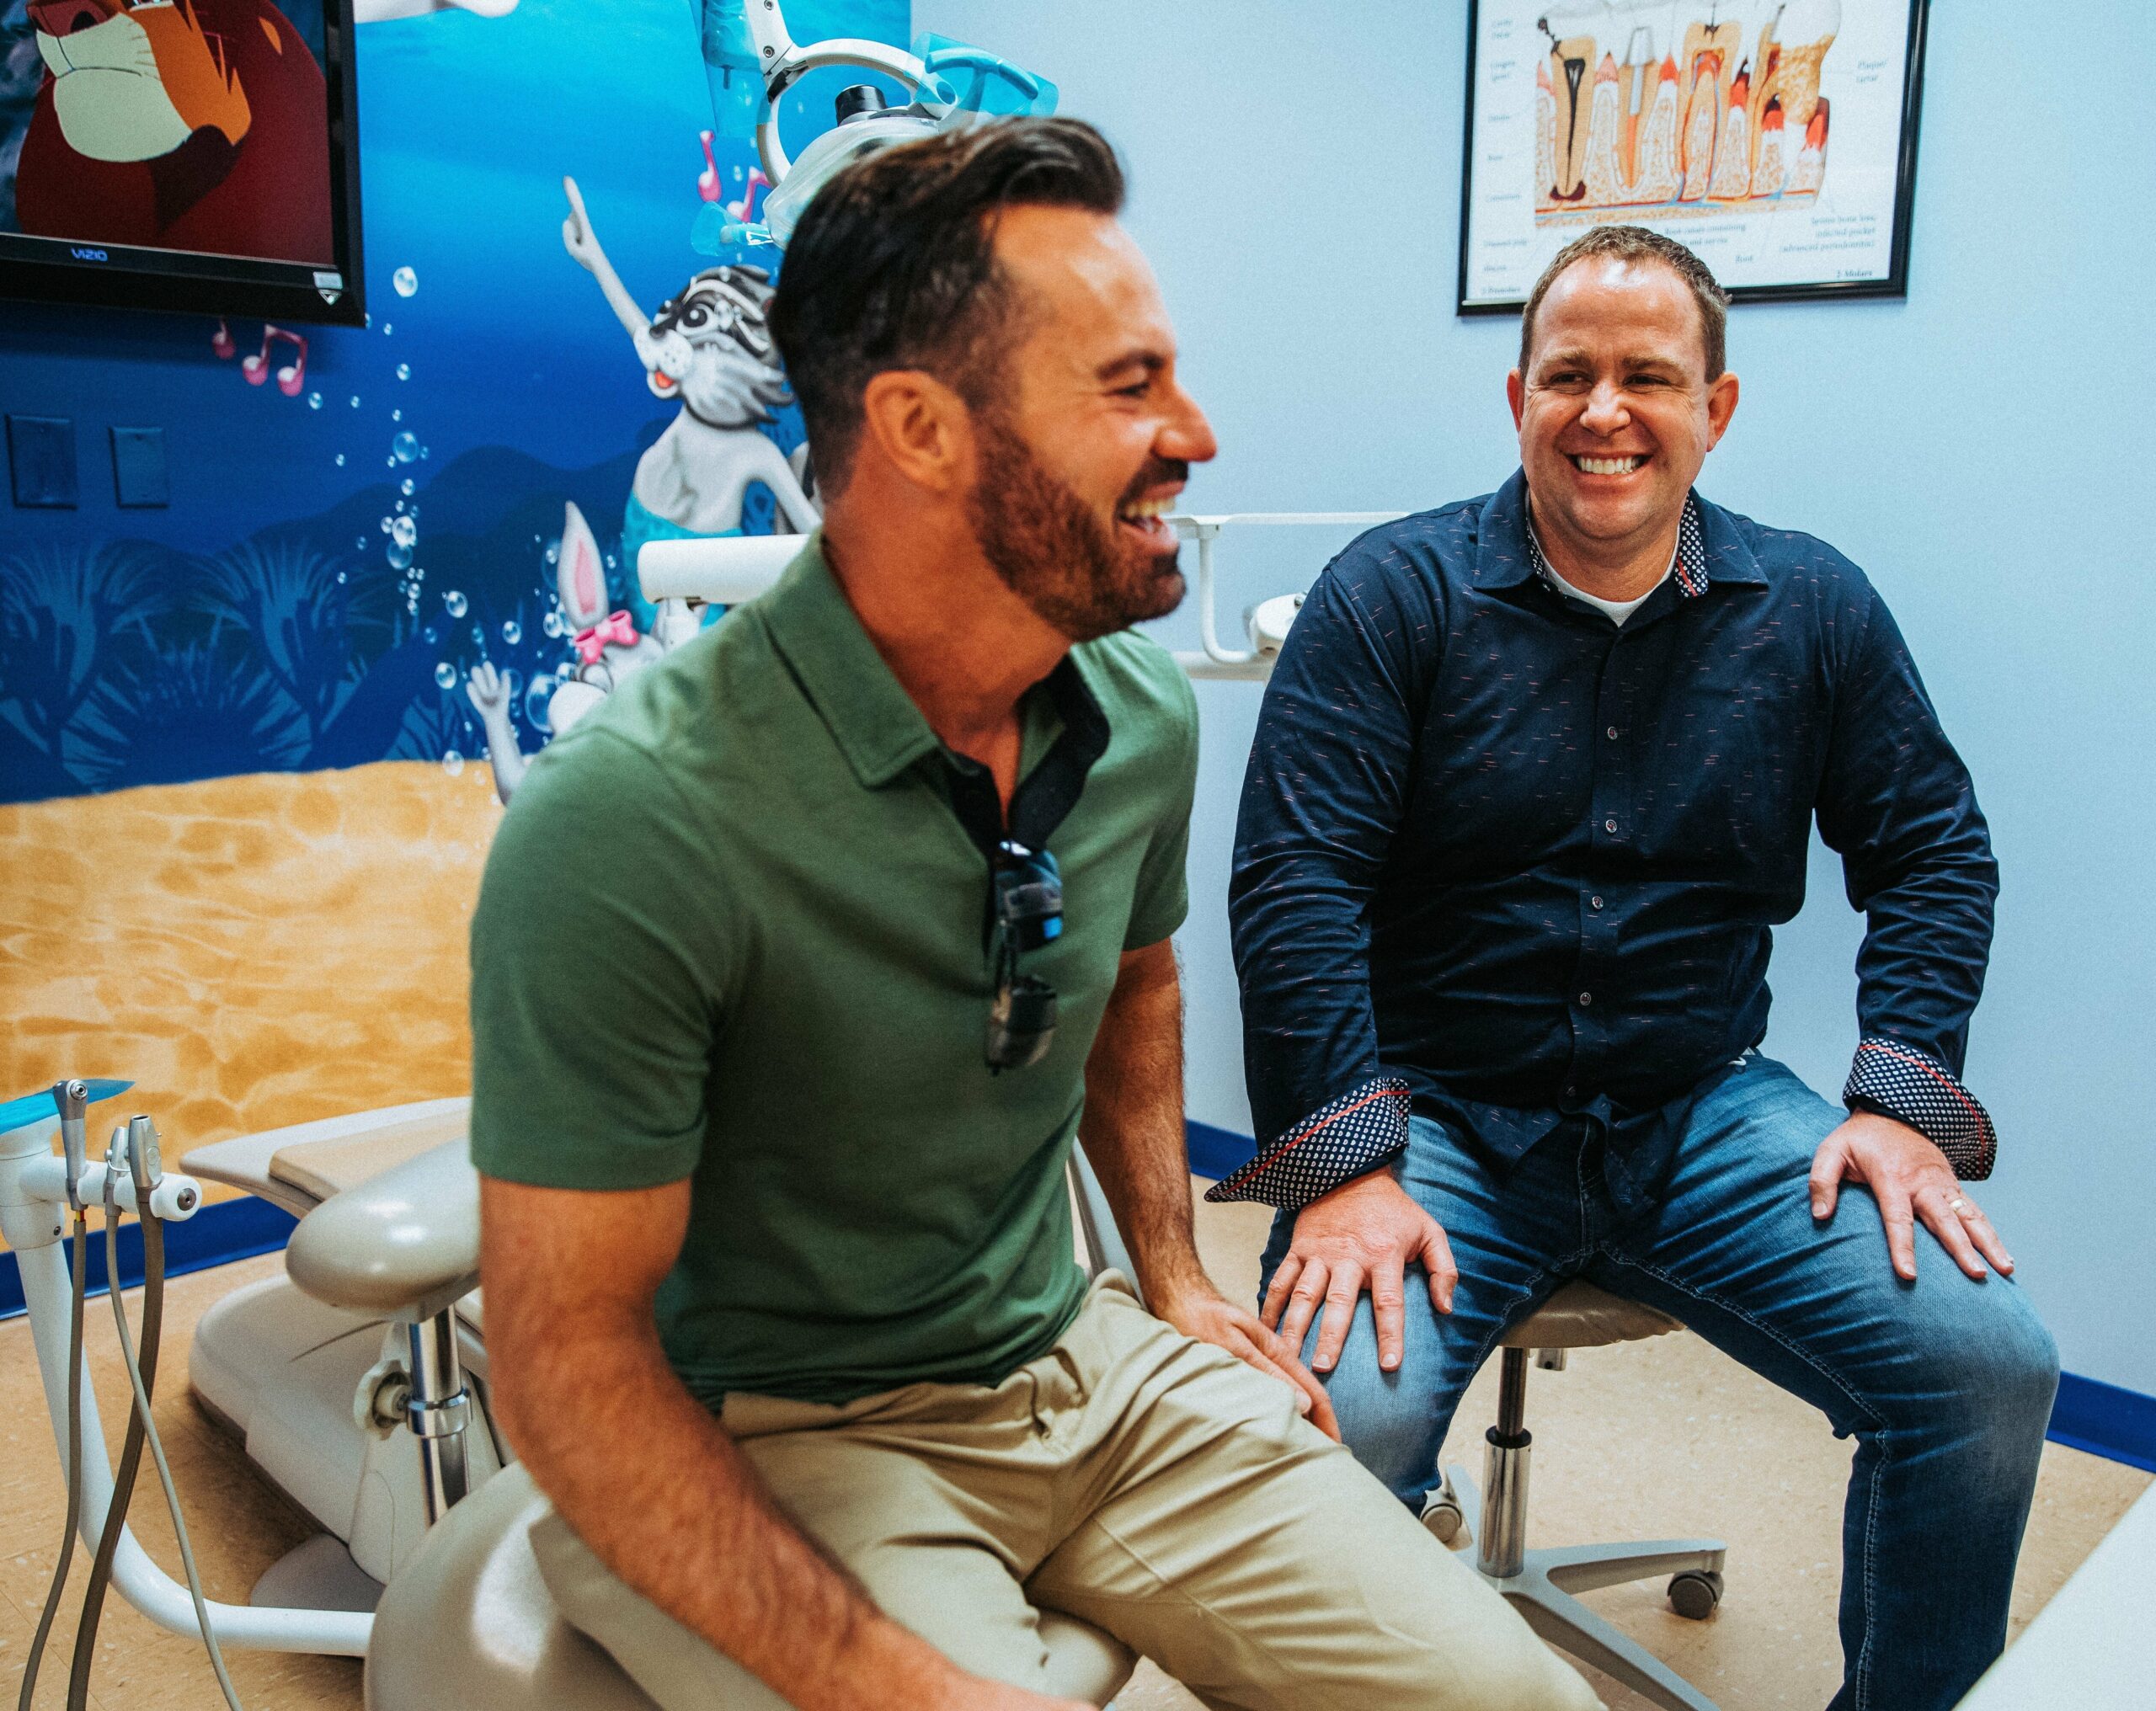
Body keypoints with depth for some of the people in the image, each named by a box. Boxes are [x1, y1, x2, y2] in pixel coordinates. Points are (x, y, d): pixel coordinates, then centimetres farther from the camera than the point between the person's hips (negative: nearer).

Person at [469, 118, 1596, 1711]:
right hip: (779, 1439, -4)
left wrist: (1174, 1277, 11)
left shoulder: (1144, 716, -4)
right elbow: (567, 1348, -20)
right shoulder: (634, 820, -26)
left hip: (1083, 1362, 5)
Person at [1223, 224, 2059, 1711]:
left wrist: (1903, 1102, -3)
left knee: (1994, 1366, -16)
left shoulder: (1816, 610, 8)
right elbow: (1296, 879, -11)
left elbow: (1932, 848, 12)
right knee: (1342, 1411, -29)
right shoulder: (1395, 595, -4)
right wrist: (1346, 1169, -20)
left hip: (1705, 1116, 4)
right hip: (1440, 1114, -3)